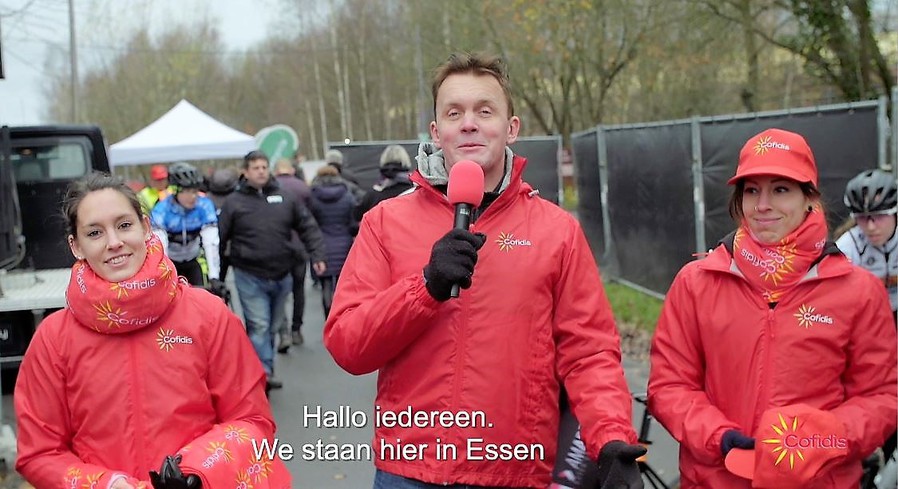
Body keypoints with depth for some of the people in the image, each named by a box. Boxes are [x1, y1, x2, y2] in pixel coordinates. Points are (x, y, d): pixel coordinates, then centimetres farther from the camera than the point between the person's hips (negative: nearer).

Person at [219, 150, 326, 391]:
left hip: (281, 275, 4)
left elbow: (308, 227, 7)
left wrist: (317, 256, -4)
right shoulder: (234, 202, -2)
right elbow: (219, 237, 0)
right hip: (250, 277, -4)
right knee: (259, 327, -10)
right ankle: (265, 374, -10)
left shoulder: (285, 198, 5)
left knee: (272, 327, 15)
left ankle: (264, 372, 28)